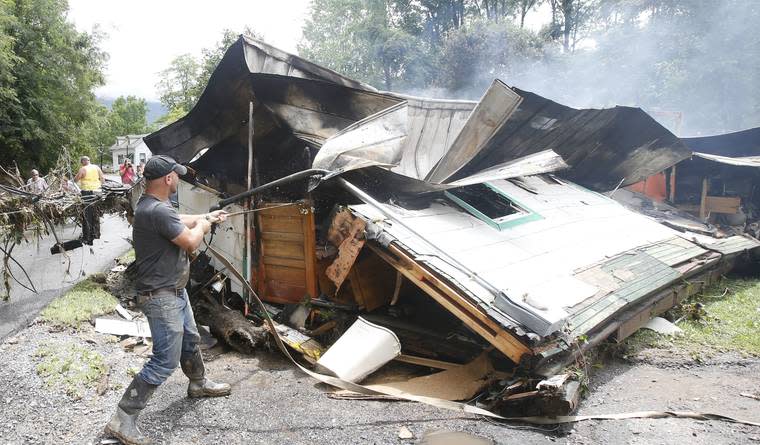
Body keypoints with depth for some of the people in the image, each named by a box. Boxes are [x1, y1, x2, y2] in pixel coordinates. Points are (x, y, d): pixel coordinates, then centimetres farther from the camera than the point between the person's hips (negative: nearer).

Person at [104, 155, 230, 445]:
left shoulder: (151, 205, 6)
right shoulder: (158, 211, -27)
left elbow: (180, 221, 24)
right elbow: (191, 243, -21)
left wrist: (207, 216, 34)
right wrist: (203, 227, -1)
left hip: (175, 291, 10)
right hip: (161, 297, -10)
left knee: (190, 340, 26)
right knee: (166, 361, -7)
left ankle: (198, 384, 49)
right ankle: (123, 420, 2)